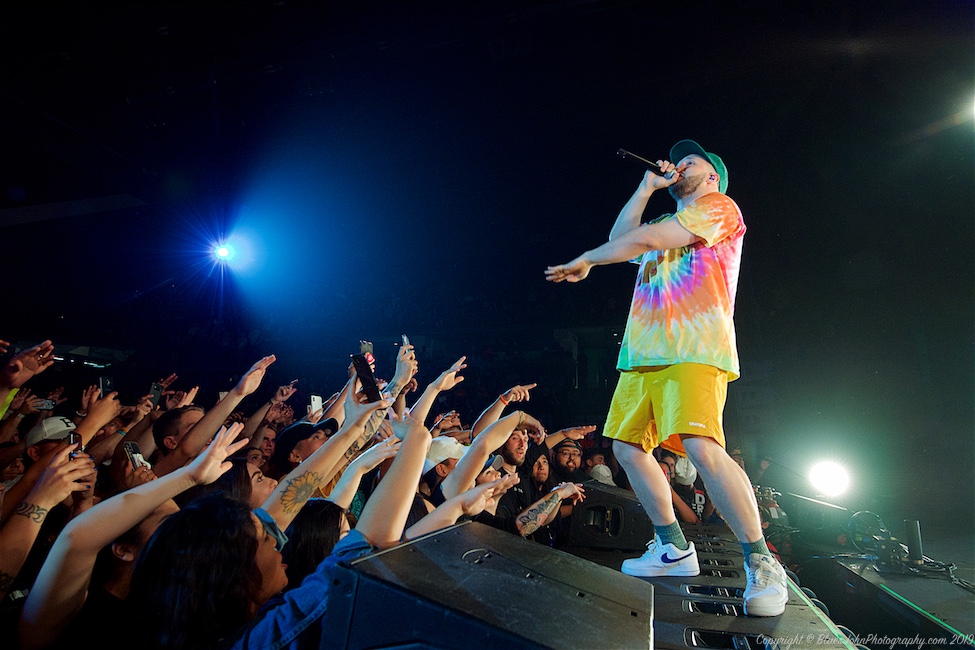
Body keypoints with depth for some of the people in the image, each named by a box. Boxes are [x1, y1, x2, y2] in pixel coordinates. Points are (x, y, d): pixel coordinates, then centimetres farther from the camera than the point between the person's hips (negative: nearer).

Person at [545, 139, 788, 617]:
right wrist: (647, 187, 20)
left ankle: (762, 564, -11)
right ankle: (673, 549, 13)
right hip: (642, 354, 9)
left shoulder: (718, 206, 6)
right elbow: (619, 241, 17)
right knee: (627, 446, 3)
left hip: (691, 350, -9)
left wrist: (585, 261, 6)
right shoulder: (667, 225, 33)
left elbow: (643, 239, -5)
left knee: (701, 447, -25)